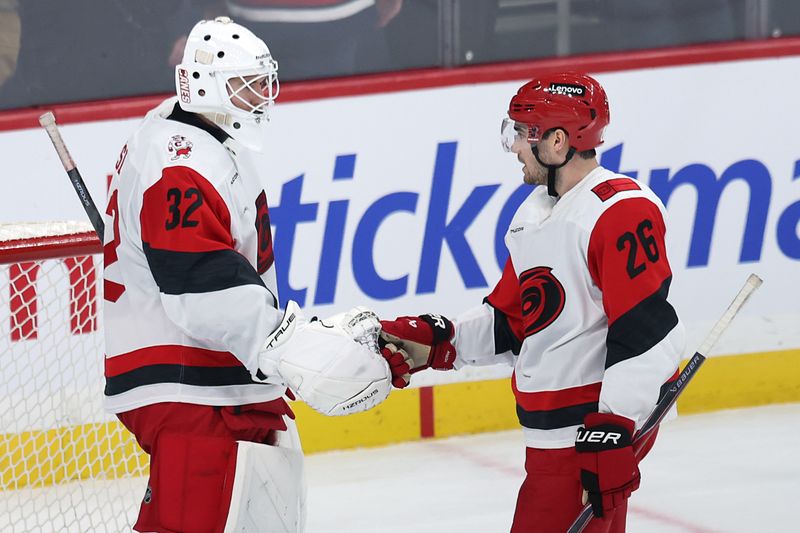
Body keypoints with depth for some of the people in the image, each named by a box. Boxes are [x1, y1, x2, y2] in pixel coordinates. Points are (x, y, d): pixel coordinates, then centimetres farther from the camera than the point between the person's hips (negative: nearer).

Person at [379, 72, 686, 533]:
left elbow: (646, 333, -22)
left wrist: (615, 426, -25)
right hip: (551, 431, 10)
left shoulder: (622, 210, -17)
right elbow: (508, 321, 20)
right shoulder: (534, 214, 15)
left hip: (600, 423, -10)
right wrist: (434, 343, 6)